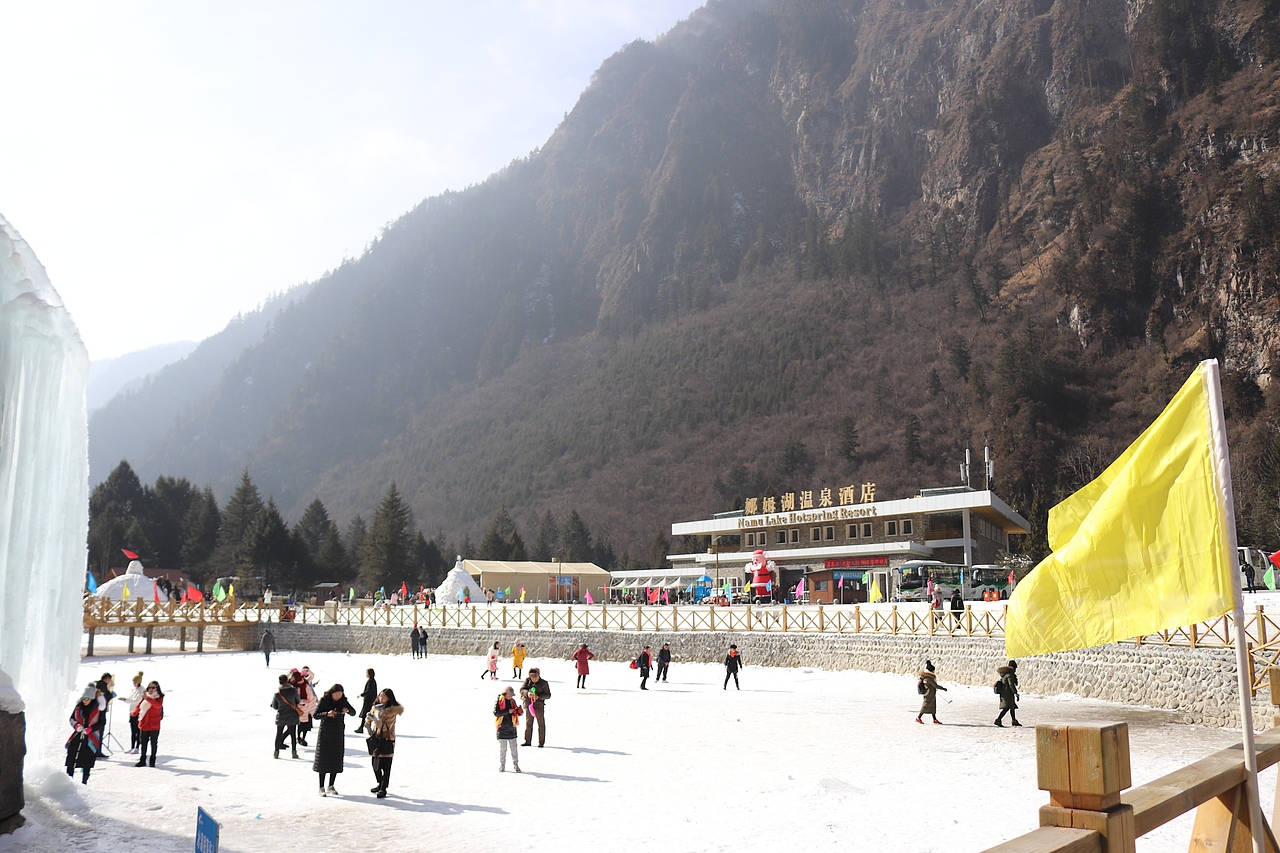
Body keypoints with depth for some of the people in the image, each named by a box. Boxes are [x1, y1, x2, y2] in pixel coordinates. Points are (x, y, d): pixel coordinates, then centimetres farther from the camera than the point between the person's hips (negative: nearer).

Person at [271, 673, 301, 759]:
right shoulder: (293, 690, -10)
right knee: (293, 734, 6)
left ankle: (276, 752, 15)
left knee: (279, 734, 12)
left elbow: (274, 706, 0)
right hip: (292, 716, -1)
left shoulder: (277, 692, -8)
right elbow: (298, 701, 5)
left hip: (281, 717, 1)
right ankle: (294, 752, 7)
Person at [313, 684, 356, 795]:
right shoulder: (324, 700, -8)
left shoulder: (343, 701, 1)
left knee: (336, 760, 5)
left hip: (338, 733, 3)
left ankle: (331, 786, 16)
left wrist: (348, 710, -14)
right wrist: (327, 714, -27)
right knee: (323, 760, 0)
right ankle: (321, 788, 8)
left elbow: (353, 712, 9)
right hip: (325, 733, -3)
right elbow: (316, 714, -11)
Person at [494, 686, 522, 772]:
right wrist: (507, 711, -22)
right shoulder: (498, 701, -7)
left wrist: (519, 711, -11)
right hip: (502, 727, -4)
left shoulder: (512, 701, 8)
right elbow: (495, 712, -17)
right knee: (502, 748, 2)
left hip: (511, 727, 4)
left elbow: (516, 713, 13)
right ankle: (502, 765, 14)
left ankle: (516, 764, 13)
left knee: (514, 747, 5)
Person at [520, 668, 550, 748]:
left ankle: (541, 742, 13)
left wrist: (539, 696, -21)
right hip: (529, 705, 3)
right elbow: (522, 689, -7)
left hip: (539, 706, -3)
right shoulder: (527, 680, 1)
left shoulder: (544, 683, -5)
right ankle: (528, 741, 19)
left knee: (541, 724, 3)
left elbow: (548, 695, -4)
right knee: (528, 724, 10)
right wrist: (527, 693, -28)